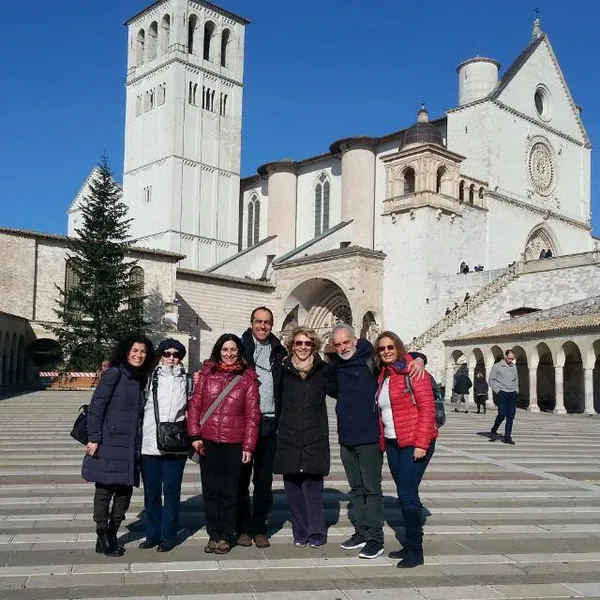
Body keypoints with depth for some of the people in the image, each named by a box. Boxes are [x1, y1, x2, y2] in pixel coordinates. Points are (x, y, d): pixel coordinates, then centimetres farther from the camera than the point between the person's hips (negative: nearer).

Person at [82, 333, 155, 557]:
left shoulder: (142, 380, 14)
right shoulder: (114, 374, -6)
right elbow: (96, 406, -9)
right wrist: (93, 438, -14)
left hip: (131, 445, 7)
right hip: (109, 444, -6)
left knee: (125, 491, 9)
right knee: (105, 489, 1)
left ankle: (112, 536, 21)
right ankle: (102, 538, 13)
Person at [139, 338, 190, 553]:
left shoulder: (187, 379, 8)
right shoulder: (151, 378, 6)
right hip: (149, 444, 0)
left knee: (171, 491, 4)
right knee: (151, 491, 8)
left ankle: (168, 536, 14)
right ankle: (152, 534, 20)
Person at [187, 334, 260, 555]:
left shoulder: (248, 378, 2)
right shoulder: (206, 373, 6)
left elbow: (253, 415, 1)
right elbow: (194, 404, 5)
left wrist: (248, 445, -3)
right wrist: (195, 435, -3)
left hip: (234, 444, -1)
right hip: (207, 442, 2)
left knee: (229, 491, 3)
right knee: (210, 490, 7)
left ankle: (226, 536, 16)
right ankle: (214, 535, 18)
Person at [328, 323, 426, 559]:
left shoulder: (371, 359, -9)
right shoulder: (335, 365, 9)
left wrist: (419, 359, -24)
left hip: (369, 437, -6)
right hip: (346, 438, 6)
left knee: (371, 488, -2)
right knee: (356, 488, 16)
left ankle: (375, 538, 6)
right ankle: (361, 532, 27)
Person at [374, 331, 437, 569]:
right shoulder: (382, 376, 13)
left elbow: (427, 407, -14)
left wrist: (421, 443, -18)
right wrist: (382, 440, 11)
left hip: (414, 442, -7)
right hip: (393, 443, 7)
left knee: (407, 493, -11)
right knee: (404, 493, 11)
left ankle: (415, 550, 0)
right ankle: (411, 544, 21)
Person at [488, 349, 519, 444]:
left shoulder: (514, 366, 16)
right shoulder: (497, 366, 1)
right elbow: (491, 381, 1)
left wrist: (516, 390, 12)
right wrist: (498, 391, -8)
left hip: (512, 394, 5)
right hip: (502, 393, -5)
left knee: (511, 415, -1)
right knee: (502, 414, -12)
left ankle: (507, 437, 4)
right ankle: (493, 431, 10)